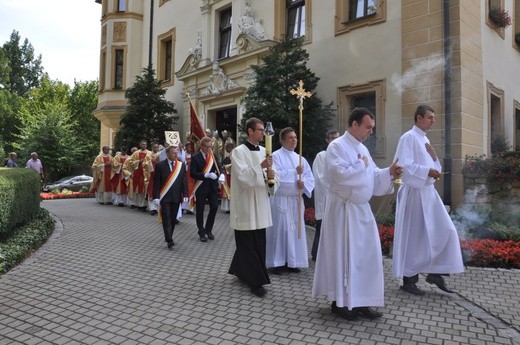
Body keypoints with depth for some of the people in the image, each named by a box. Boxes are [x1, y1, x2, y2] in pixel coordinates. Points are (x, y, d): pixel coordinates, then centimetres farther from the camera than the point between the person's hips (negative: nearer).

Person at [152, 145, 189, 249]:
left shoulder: (182, 165, 6)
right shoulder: (160, 165, -2)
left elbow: (184, 181, 5)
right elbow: (156, 183, -4)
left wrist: (185, 195, -4)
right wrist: (156, 197, -10)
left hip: (176, 197, 3)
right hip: (164, 197, -3)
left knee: (173, 219, 9)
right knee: (166, 219, -6)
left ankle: (168, 238, 24)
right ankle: (169, 240, -7)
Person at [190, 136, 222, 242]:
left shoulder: (213, 156, 8)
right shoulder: (195, 157, -7)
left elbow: (218, 167, 12)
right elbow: (192, 173, -14)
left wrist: (220, 174, -10)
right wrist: (206, 175, -24)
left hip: (213, 186, 4)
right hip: (201, 187, -4)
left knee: (214, 207, -1)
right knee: (200, 210, 6)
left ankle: (208, 230, 20)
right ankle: (201, 232, 22)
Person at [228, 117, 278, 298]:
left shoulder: (264, 151, 10)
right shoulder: (239, 152, -7)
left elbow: (271, 177, 13)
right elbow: (242, 176, -18)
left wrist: (271, 176, -10)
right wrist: (260, 167, -27)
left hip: (261, 205, 7)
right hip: (245, 205, -7)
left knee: (258, 243, 13)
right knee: (249, 244, -1)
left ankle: (241, 270, 32)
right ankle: (256, 281, 7)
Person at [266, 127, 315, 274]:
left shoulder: (300, 159, 14)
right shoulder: (276, 156, -3)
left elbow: (310, 178, 8)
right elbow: (276, 175, -18)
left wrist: (304, 183, -13)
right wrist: (295, 172, -13)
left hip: (296, 200, 6)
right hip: (280, 199, -5)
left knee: (295, 230, 8)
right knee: (279, 229, -1)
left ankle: (292, 261, 18)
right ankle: (277, 262, 9)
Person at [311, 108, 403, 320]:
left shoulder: (362, 149, 14)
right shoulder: (337, 146, -11)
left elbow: (372, 176, 17)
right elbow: (340, 174, -25)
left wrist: (389, 173, -1)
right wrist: (361, 165, -12)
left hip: (362, 209, 8)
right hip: (343, 210, -8)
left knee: (366, 255, 8)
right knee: (343, 254, -1)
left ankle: (360, 301, 19)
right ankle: (339, 302, 12)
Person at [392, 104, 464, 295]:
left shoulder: (425, 140, 17)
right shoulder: (408, 137, -8)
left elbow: (436, 168, 18)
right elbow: (404, 165, -19)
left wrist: (434, 157, 0)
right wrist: (428, 171, -21)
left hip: (428, 192, 9)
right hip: (414, 193, -8)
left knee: (445, 231, 5)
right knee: (413, 236, -1)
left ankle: (435, 272, 17)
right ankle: (408, 280, 12)